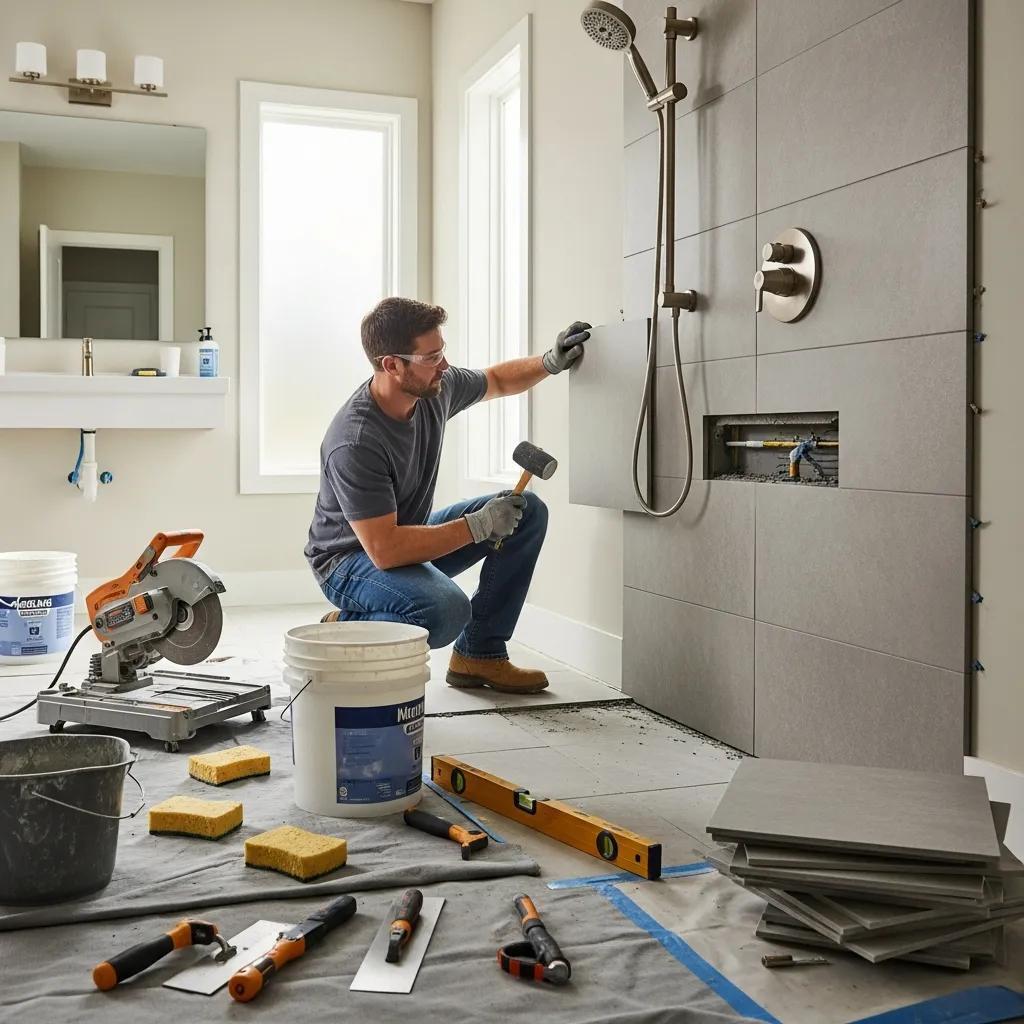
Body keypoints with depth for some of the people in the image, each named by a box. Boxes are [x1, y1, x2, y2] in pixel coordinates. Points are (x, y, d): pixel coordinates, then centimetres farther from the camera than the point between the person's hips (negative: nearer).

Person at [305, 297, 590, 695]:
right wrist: (478, 525, -28)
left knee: (527, 512, -2)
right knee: (446, 610, -37)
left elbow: (497, 380, 15)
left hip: (411, 535, 9)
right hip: (352, 560, -8)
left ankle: (480, 654, 2)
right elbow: (385, 550, -33)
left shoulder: (435, 387, -9)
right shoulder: (355, 443, -32)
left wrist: (550, 362, -4)